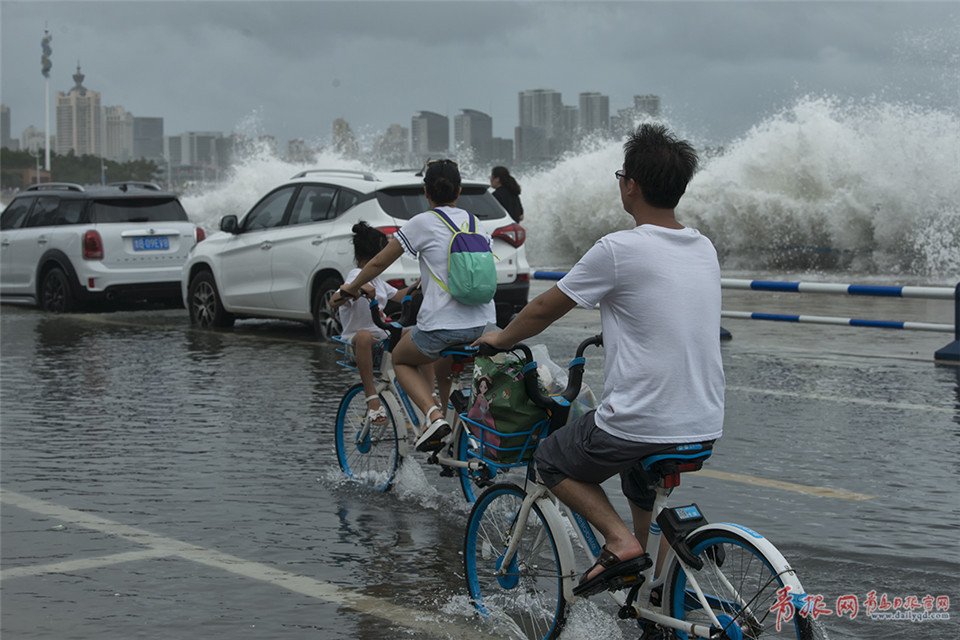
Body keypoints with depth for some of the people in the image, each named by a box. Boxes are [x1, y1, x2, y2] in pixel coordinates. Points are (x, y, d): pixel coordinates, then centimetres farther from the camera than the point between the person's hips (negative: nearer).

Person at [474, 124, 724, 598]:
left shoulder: (619, 249, -13)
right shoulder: (705, 250, 7)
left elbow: (543, 311, -2)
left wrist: (499, 339, 17)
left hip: (641, 425, -7)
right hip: (706, 426, 7)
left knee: (552, 461, 18)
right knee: (639, 466, 36)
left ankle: (620, 541, 0)